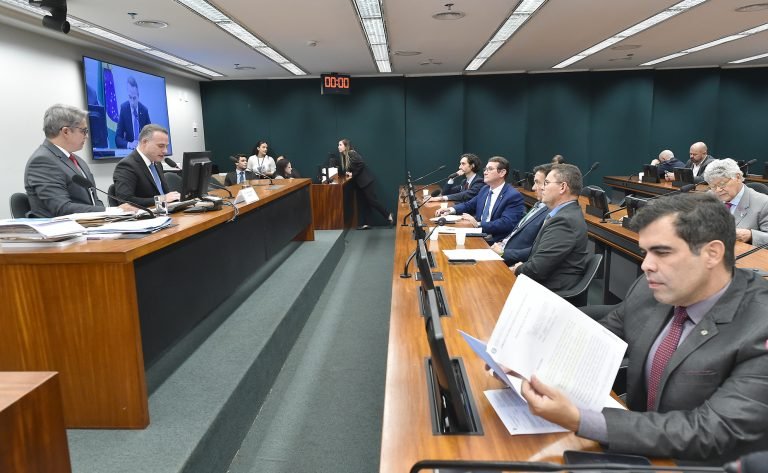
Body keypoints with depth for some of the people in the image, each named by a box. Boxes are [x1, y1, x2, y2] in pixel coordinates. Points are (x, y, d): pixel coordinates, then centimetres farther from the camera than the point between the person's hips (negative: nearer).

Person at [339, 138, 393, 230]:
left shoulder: (352, 153, -16)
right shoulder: (344, 156, 11)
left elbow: (361, 164, -21)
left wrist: (353, 174, -14)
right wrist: (349, 174, -4)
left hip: (365, 180, -9)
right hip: (359, 182, 9)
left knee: (372, 201, -6)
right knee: (362, 203, 8)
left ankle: (388, 216, 7)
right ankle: (365, 224, 11)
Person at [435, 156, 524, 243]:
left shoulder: (514, 196, -11)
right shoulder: (485, 189, 13)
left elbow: (506, 224, -22)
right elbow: (469, 205, 25)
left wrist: (478, 224, -27)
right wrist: (452, 209, 5)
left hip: (495, 243, -7)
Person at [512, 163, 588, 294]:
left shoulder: (564, 220, -22)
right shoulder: (566, 212, 9)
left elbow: (537, 269, -24)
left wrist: (518, 269, -5)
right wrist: (523, 266, -3)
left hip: (550, 291, -8)